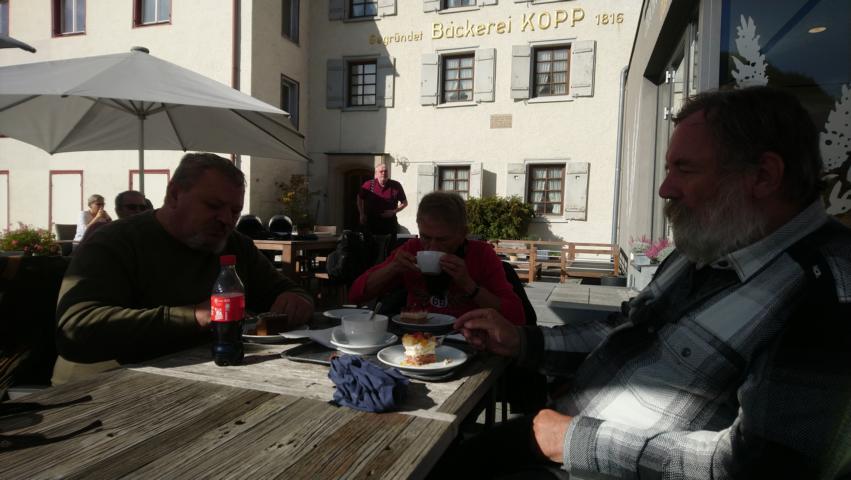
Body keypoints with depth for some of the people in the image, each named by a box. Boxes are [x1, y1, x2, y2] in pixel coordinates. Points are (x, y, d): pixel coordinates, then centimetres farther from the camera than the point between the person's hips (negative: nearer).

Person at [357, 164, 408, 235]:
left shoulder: (396, 186, -4)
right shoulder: (368, 185, -4)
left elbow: (404, 203, 5)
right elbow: (359, 199, 12)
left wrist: (394, 211, -9)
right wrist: (362, 215, 4)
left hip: (390, 224, 0)